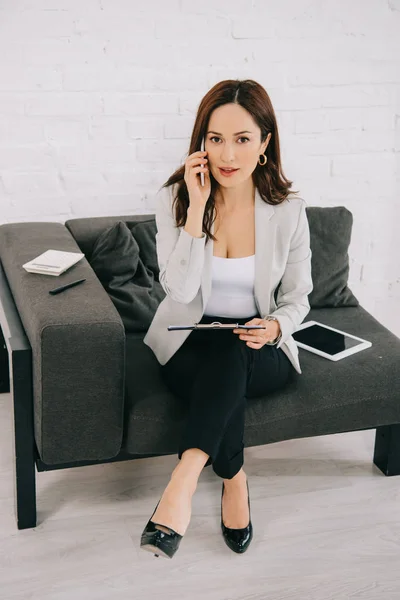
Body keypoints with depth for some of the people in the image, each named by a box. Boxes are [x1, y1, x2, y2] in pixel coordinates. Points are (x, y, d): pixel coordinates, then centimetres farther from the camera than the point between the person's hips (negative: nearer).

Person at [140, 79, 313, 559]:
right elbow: (180, 290, -19)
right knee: (223, 368, -35)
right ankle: (234, 482, -19)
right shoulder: (175, 199, -7)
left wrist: (275, 327, -21)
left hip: (261, 353, 0)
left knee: (229, 354, -35)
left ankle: (183, 481, -37)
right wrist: (197, 208, -24)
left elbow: (297, 299, 3)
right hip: (189, 346, 0)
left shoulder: (288, 211, -6)